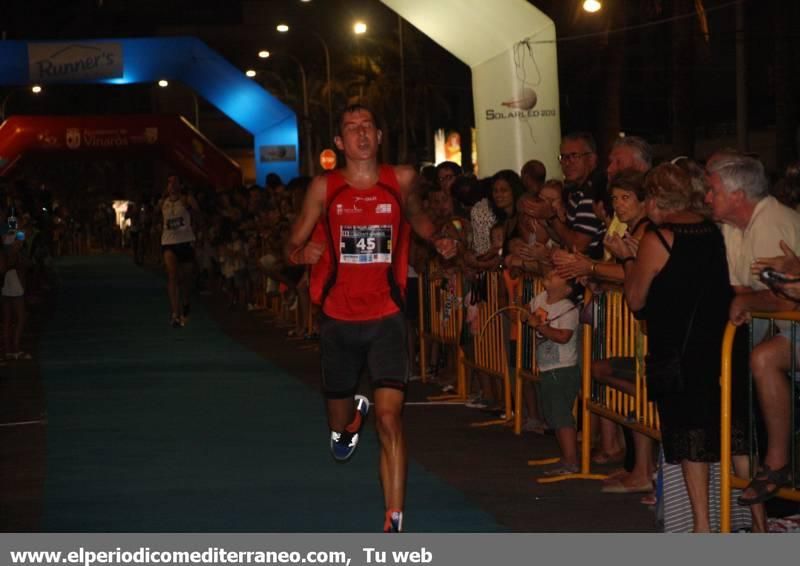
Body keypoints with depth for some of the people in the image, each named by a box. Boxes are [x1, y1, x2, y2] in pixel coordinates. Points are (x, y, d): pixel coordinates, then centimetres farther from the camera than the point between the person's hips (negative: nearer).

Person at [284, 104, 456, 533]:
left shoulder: (402, 180, -1)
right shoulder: (324, 187, -3)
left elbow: (416, 216, 21)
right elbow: (292, 246, 1)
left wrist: (437, 240, 2)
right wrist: (302, 252, -22)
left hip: (386, 319, -1)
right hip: (339, 320, 1)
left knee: (389, 418, -16)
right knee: (337, 421, 17)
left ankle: (394, 524, -12)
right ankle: (351, 417, 57)